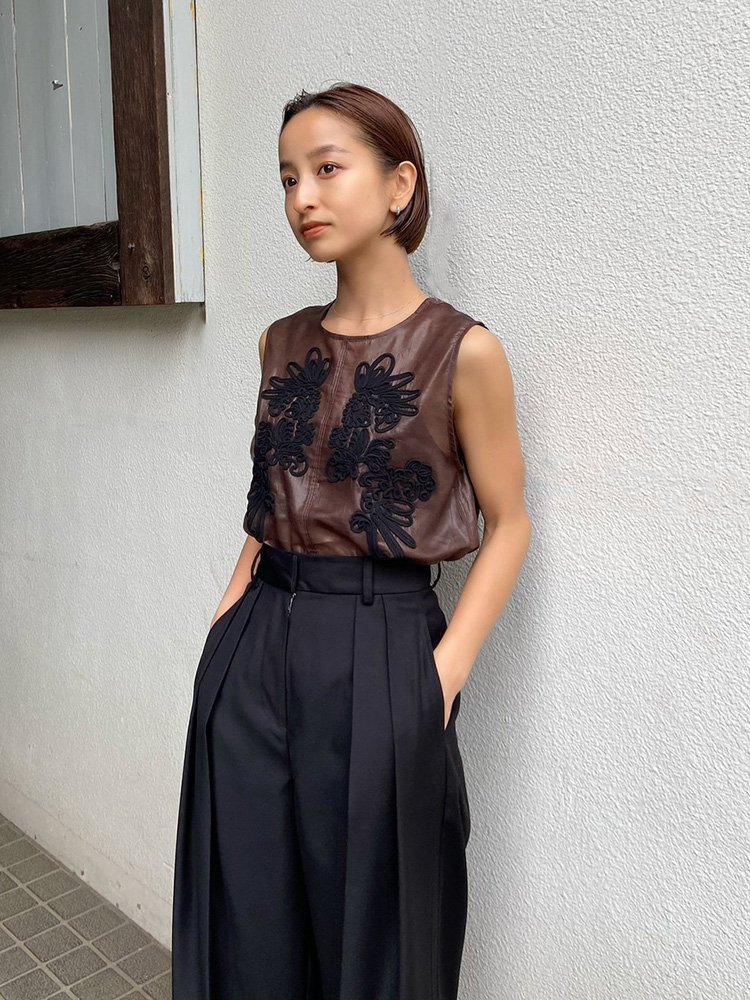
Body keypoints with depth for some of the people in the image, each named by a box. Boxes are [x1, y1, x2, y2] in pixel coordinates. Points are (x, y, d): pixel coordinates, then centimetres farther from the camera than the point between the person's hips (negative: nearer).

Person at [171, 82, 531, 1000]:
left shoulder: (460, 348, -8)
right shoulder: (283, 342, 8)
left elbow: (508, 525, -4)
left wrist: (445, 671, -11)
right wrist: (227, 619, 5)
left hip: (379, 656, -4)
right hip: (253, 652, 5)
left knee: (367, 919, 14)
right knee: (244, 917, 18)